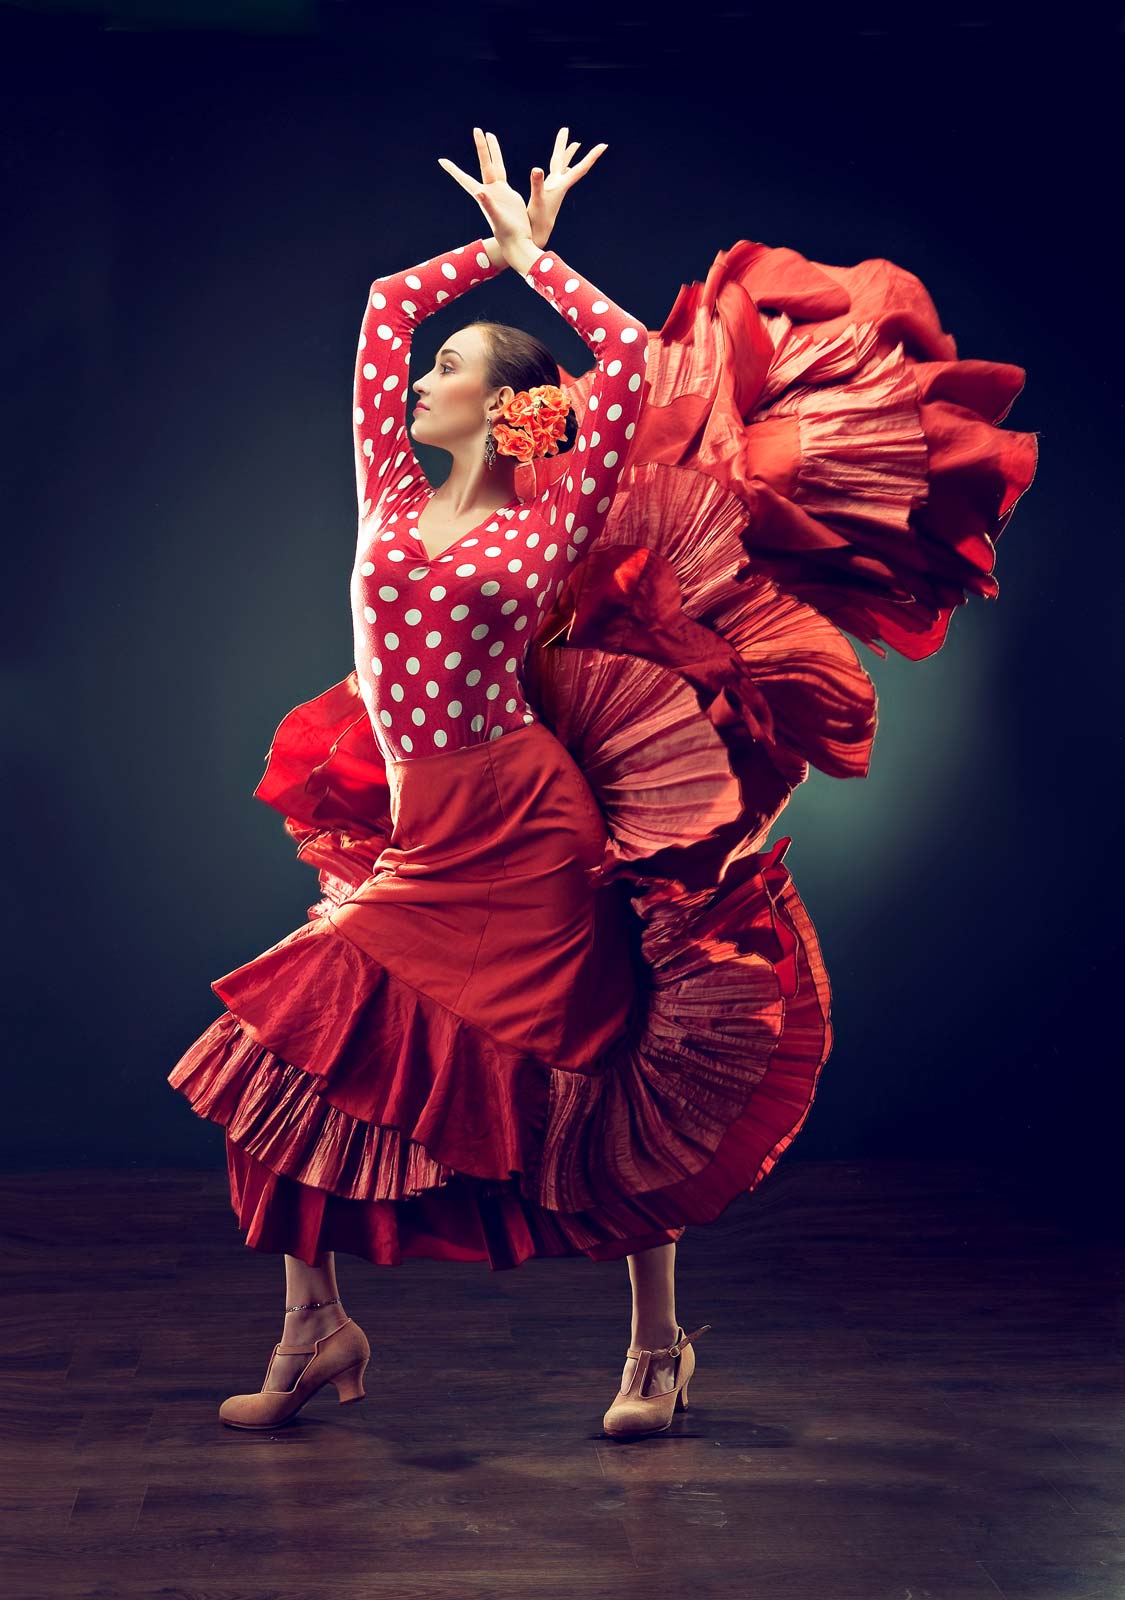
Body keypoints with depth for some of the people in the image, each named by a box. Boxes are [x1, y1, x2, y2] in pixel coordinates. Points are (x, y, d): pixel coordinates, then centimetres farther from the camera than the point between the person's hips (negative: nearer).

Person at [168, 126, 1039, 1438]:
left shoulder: (555, 525, -2)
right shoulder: (391, 497, 11)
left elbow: (635, 364, -10)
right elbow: (385, 305, 15)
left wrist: (534, 253, 1)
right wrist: (499, 243, 18)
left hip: (532, 838, -5)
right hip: (421, 841, 5)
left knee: (607, 1092, 3)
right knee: (292, 1053, -2)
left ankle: (658, 1346, 18)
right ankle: (315, 1327, 12)